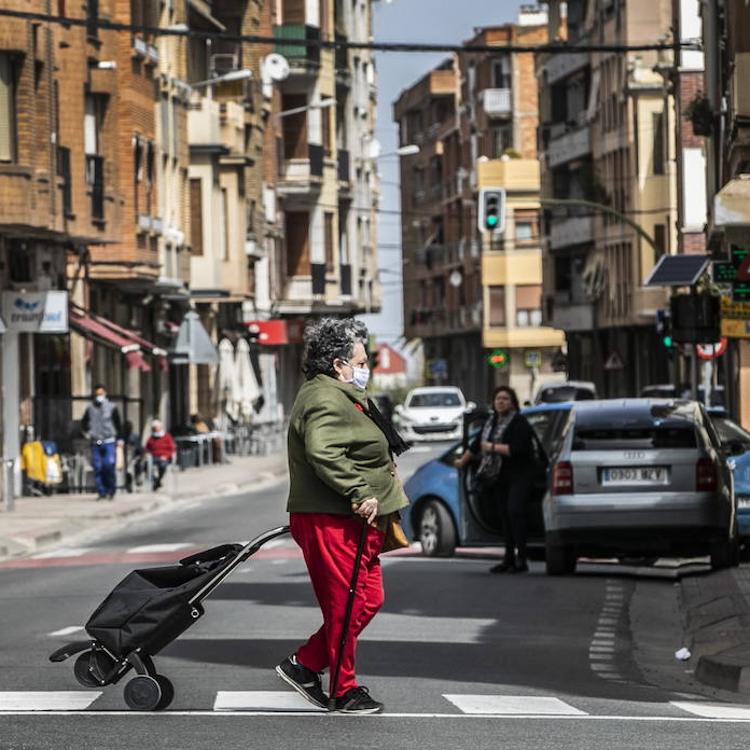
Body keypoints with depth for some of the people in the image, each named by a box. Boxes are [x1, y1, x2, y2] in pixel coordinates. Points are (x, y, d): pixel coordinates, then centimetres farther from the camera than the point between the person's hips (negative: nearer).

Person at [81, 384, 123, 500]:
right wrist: (86, 432, 6)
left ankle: (111, 490, 2)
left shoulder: (112, 408, 3)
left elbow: (118, 424, 6)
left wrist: (119, 439, 1)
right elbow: (83, 423, 21)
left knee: (109, 466, -13)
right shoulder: (90, 409, 9)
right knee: (97, 468, -2)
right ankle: (101, 492, 4)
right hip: (95, 443, 3)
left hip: (109, 442, -3)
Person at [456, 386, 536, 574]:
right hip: (500, 477, 7)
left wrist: (493, 447, -14)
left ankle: (521, 558, -19)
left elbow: (517, 449, -22)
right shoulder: (492, 421, 13)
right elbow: (479, 443, 28)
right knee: (504, 516, 6)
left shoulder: (519, 422, -10)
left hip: (519, 475, -7)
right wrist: (462, 461, 39)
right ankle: (509, 559, 11)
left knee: (514, 511, -18)